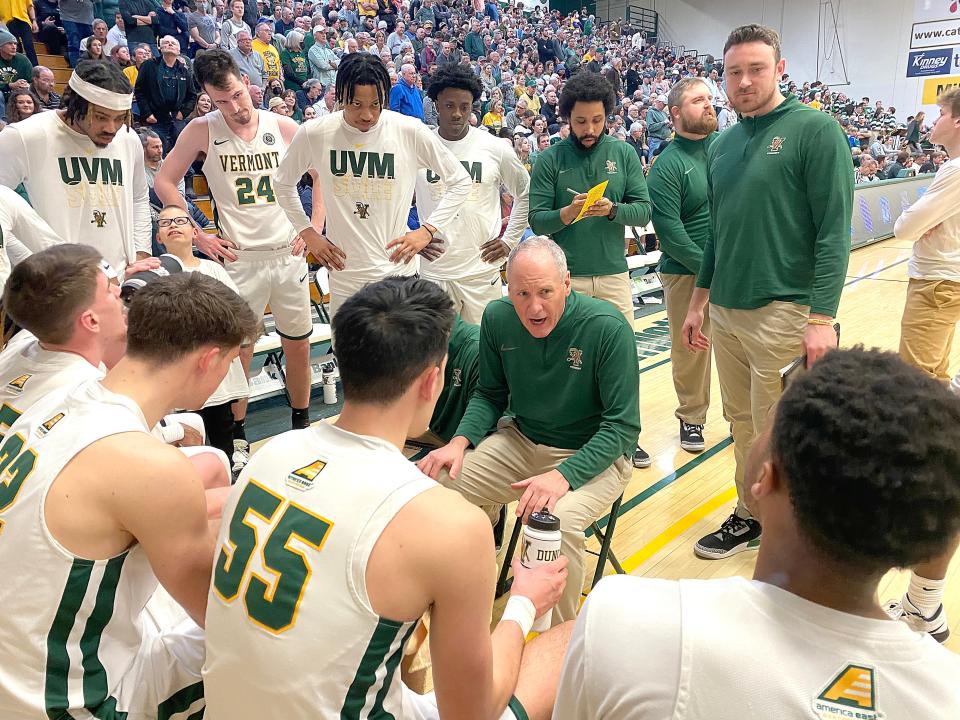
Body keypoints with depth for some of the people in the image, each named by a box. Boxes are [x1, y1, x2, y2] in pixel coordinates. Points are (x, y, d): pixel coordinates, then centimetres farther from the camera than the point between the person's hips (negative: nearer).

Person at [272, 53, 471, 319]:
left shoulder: (410, 131, -10)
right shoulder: (314, 133, -6)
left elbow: (460, 181, 0)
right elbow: (284, 183, 12)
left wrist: (427, 230, -8)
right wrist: (308, 233, 4)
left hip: (398, 271, -1)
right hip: (343, 273, 1)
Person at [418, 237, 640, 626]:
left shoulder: (608, 327, -21)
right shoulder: (498, 318, -7)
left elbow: (622, 426, -19)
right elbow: (490, 394, 7)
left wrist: (563, 475, -32)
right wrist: (460, 442, -12)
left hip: (593, 455, -4)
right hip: (521, 441, 5)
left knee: (557, 520, -33)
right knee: (442, 482, -14)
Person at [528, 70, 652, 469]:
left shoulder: (624, 154, 5)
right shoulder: (550, 159, -1)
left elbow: (644, 210, -1)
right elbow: (536, 219, -5)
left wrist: (612, 209, -19)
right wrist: (567, 214, -23)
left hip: (614, 274, 2)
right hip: (565, 277, -2)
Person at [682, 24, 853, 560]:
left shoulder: (816, 130, -7)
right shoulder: (723, 145, 12)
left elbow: (834, 232, -12)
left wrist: (822, 318, -18)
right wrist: (698, 301, 17)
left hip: (784, 312, -6)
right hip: (725, 312, 6)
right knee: (742, 424, 15)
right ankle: (750, 516, 32)